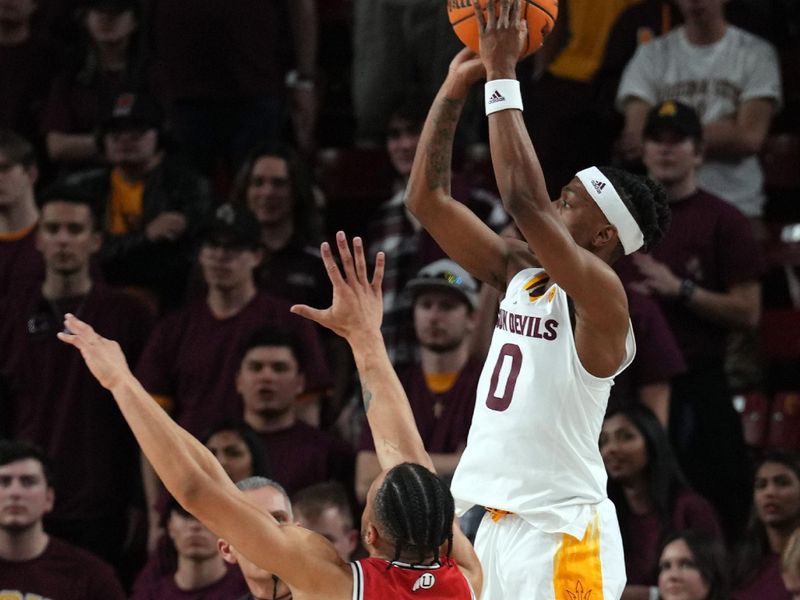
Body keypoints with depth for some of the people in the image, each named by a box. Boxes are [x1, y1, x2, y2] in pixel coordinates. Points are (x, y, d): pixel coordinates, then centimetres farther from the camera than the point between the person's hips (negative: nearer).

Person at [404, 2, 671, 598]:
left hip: (560, 534, -8)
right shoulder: (519, 274, 11)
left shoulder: (600, 298, -12)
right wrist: (456, 85, 4)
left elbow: (525, 199, -26)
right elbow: (427, 199, 12)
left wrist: (503, 77, -21)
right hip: (495, 522, 8)